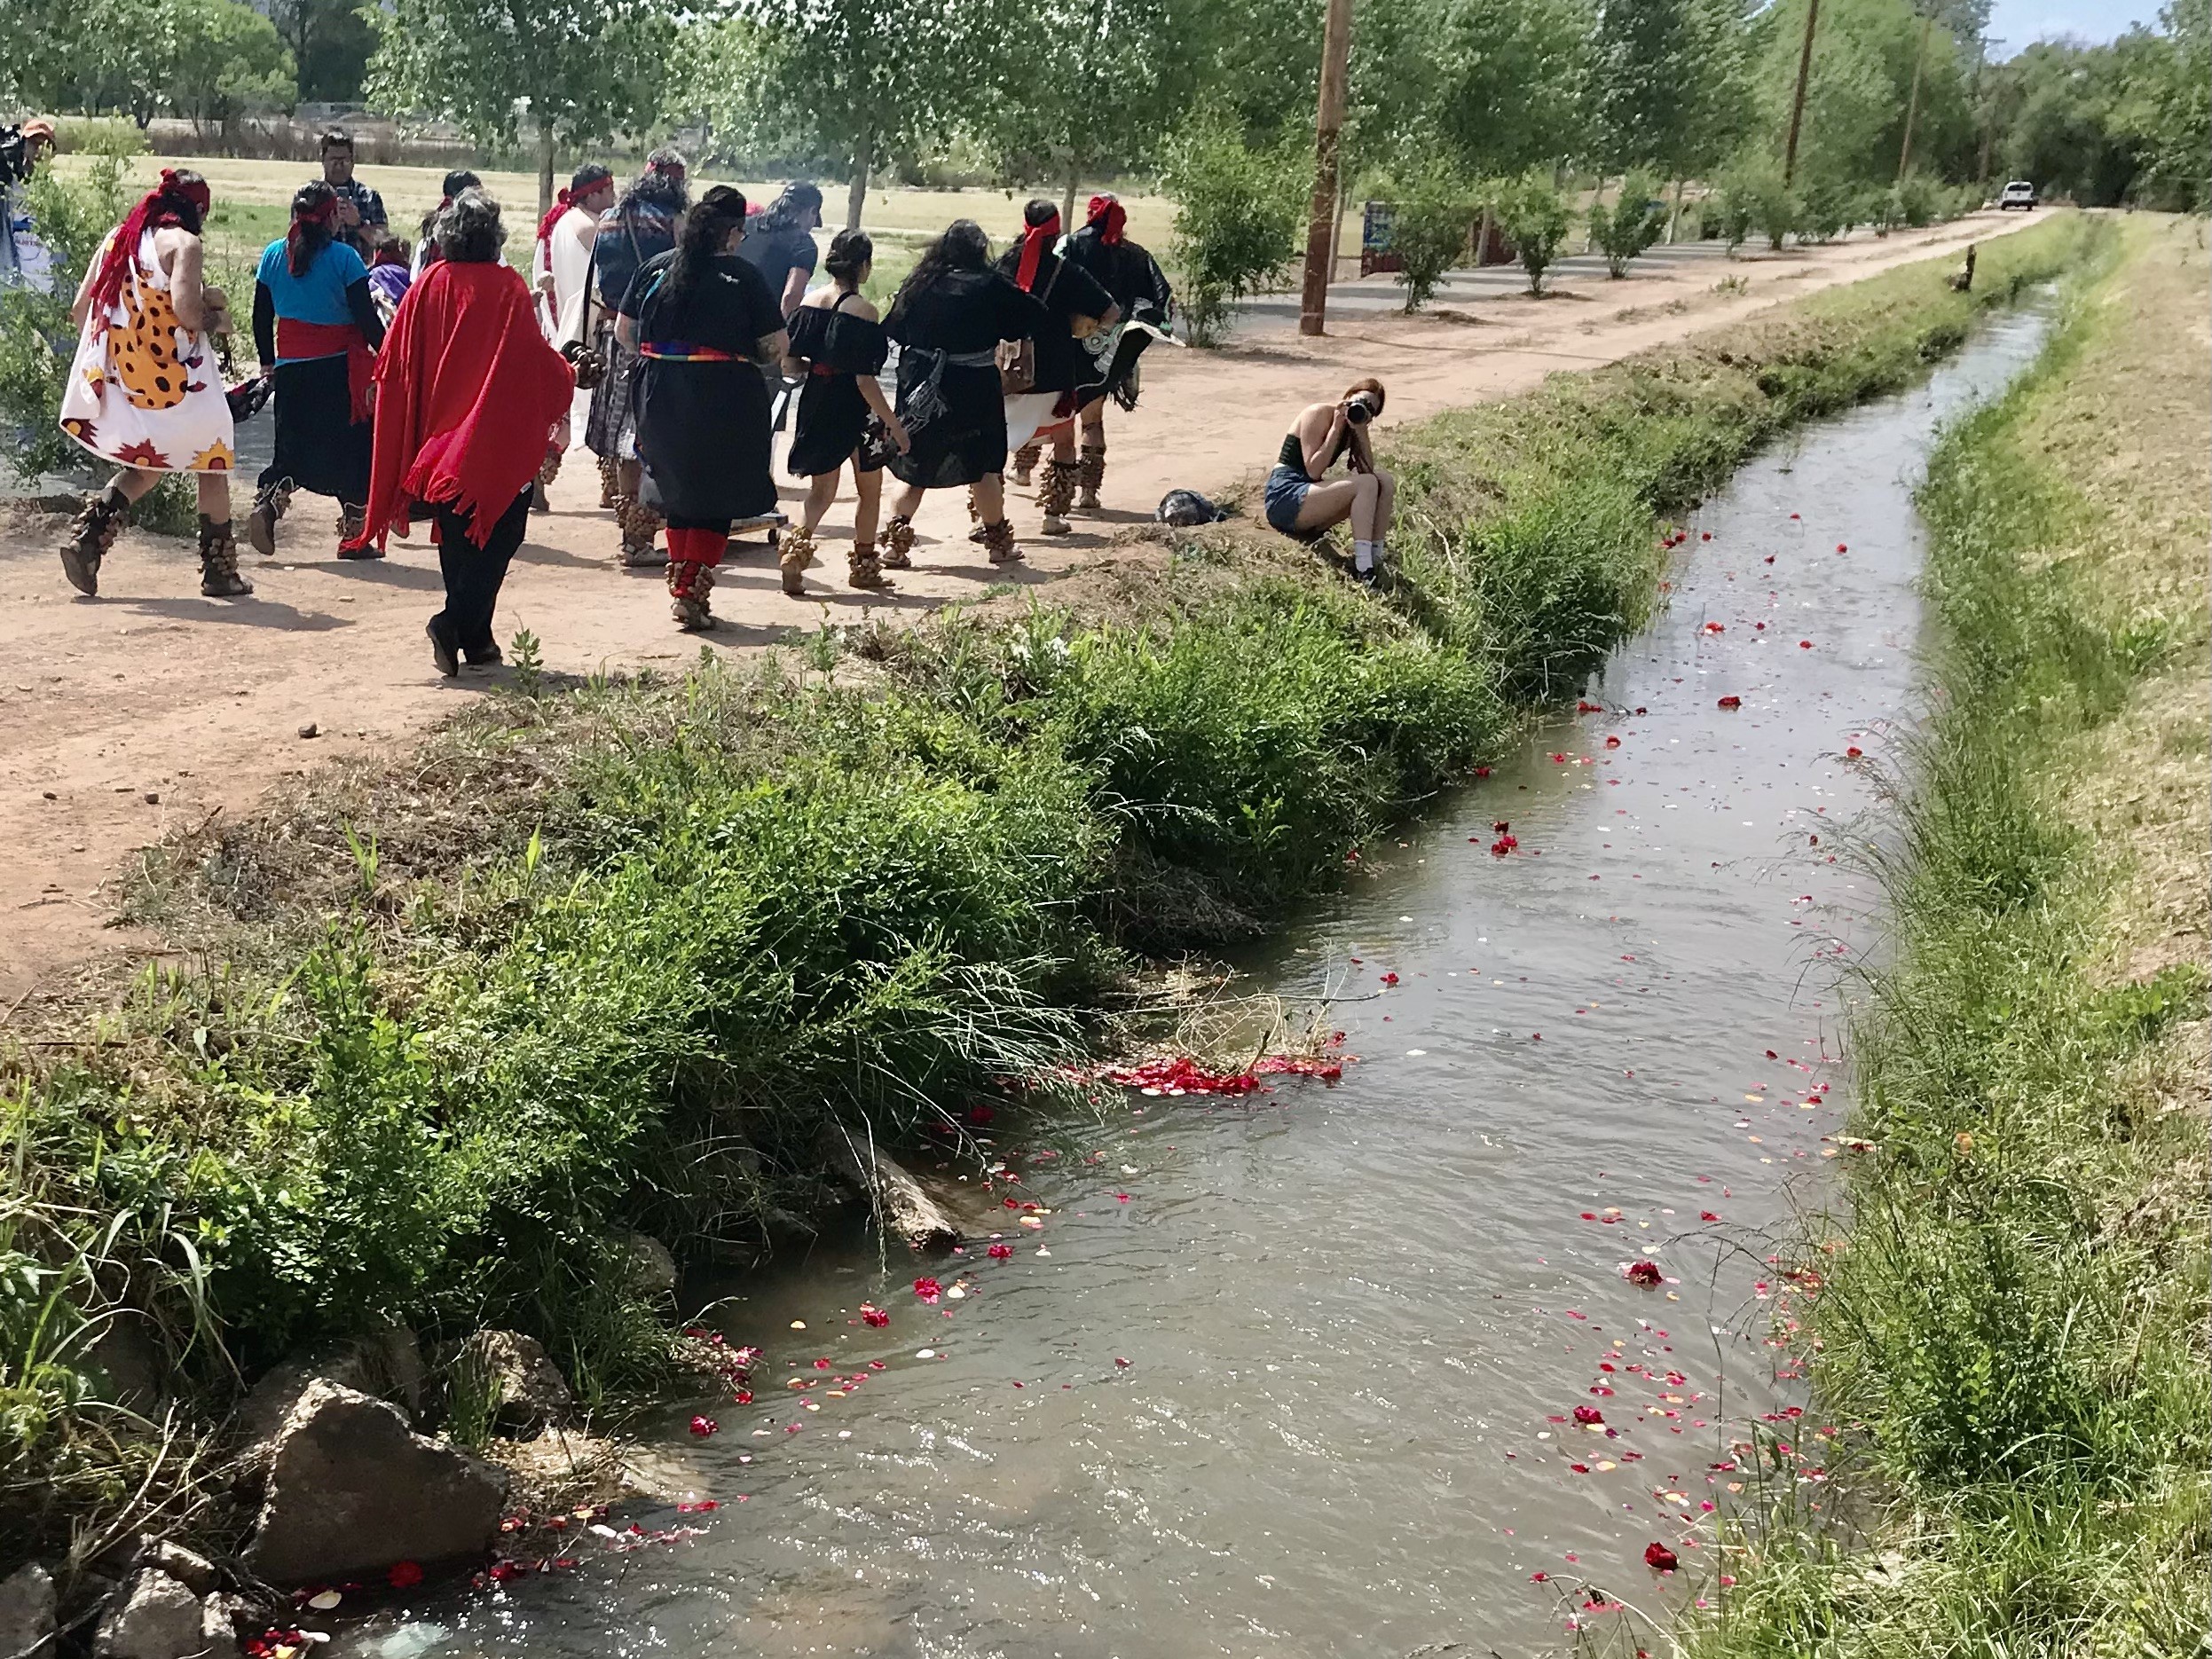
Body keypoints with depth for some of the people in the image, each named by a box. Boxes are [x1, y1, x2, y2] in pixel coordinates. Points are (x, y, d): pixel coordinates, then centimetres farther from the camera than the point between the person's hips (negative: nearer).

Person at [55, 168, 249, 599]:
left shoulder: (116, 238, 10)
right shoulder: (183, 242, -10)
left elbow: (80, 310, 10)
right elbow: (183, 307, -26)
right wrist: (215, 320, -6)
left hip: (120, 379, 7)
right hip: (175, 382, -6)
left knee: (147, 464, 23)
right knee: (211, 466, 11)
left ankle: (89, 532, 2)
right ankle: (219, 570, 14)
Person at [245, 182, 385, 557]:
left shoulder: (274, 254, 5)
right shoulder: (344, 257, -9)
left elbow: (261, 315, 10)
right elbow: (366, 317, -11)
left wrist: (268, 362, 20)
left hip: (291, 368, 4)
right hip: (339, 368, -4)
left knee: (292, 449, 12)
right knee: (351, 447, 9)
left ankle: (266, 501, -14)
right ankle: (353, 529, 11)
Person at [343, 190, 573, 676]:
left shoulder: (428, 285, -1)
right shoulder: (507, 288, -11)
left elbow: (393, 364, 2)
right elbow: (535, 356, -8)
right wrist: (567, 377, 13)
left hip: (441, 435, 4)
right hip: (500, 444, -4)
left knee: (457, 541, 14)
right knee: (496, 536, 3)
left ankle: (474, 638, 18)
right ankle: (457, 622, -15)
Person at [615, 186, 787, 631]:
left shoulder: (654, 267, 4)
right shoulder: (744, 277, -8)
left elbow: (623, 332, 8)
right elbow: (775, 348, -7)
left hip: (661, 396, 4)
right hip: (723, 400, -4)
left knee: (678, 491, 19)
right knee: (717, 498, 7)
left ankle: (680, 588, 24)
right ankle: (693, 593, -1)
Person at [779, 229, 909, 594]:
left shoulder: (809, 302, 0)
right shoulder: (861, 311, -17)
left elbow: (789, 364, 2)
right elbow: (865, 381, -20)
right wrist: (894, 424, -14)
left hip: (816, 406, 5)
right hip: (856, 412, -5)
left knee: (822, 489, 14)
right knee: (870, 489, 16)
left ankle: (798, 545, -12)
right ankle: (864, 566, 26)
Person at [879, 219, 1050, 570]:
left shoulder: (920, 283, 2)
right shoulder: (990, 287, -7)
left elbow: (892, 330, 4)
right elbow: (1038, 318, -4)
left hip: (921, 389, 3)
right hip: (974, 392, -3)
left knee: (916, 465, 11)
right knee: (984, 465, 10)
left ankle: (894, 542, 3)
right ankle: (999, 543, 18)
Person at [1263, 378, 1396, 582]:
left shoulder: (1350, 429, 13)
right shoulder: (1319, 414, -10)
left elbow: (1368, 471, 0)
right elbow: (1314, 470, -19)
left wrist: (1361, 432, -7)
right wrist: (1336, 428, -15)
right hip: (1284, 498, -8)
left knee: (1385, 481, -6)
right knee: (1366, 485, -24)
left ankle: (1375, 557, -11)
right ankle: (1362, 566, -31)